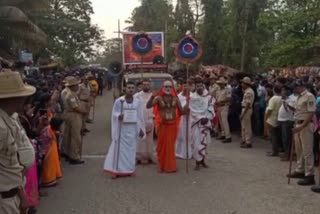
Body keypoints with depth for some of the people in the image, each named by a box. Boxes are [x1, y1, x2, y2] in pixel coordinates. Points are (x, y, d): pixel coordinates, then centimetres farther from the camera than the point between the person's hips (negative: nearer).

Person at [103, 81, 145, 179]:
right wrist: (119, 116, -24)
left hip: (133, 129, 3)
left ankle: (129, 169, 18)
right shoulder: (119, 101, -6)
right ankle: (116, 170, 3)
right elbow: (114, 113, -2)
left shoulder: (137, 102, 3)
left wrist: (141, 129, 6)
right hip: (121, 128, -3)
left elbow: (140, 116, 8)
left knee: (131, 149, 7)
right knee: (120, 148, -3)